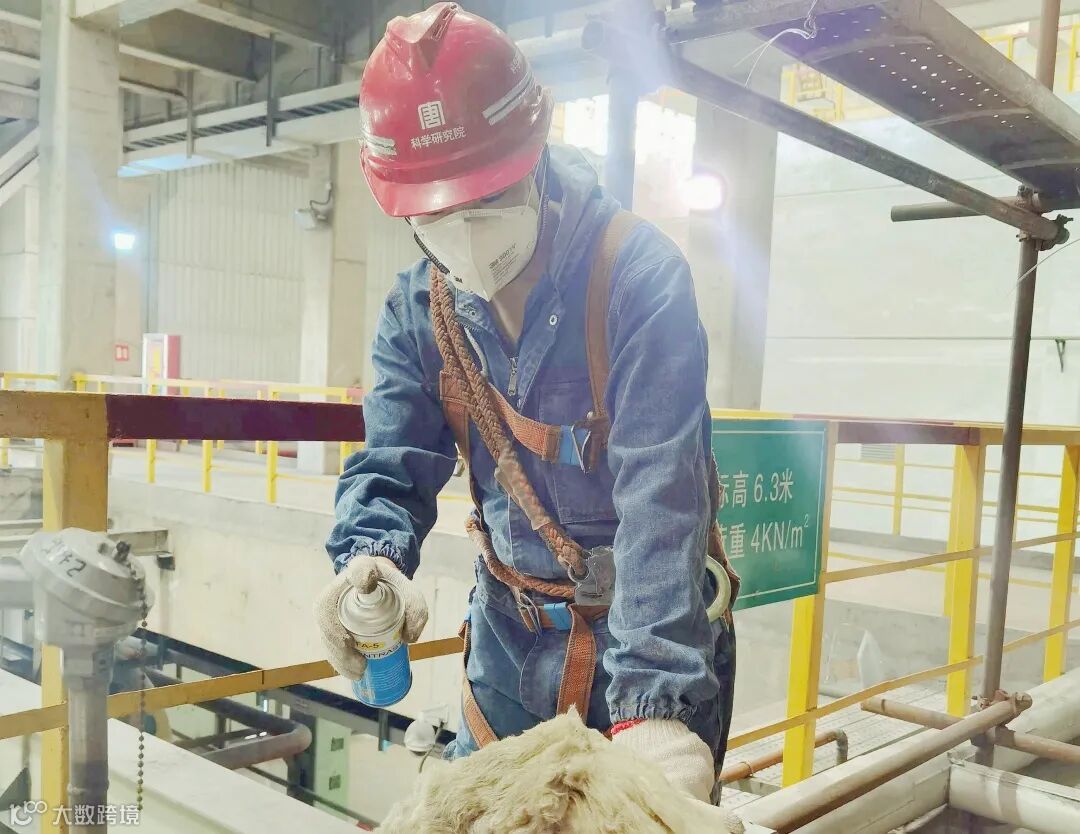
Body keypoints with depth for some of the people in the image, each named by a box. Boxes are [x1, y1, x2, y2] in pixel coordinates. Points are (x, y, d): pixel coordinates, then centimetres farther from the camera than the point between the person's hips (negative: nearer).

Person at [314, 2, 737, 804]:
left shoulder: (640, 273, -21)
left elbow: (661, 488, -29)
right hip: (510, 629, 5)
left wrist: (653, 696, -37)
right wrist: (369, 557, -30)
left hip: (652, 627, -4)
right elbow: (393, 464, -6)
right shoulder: (417, 310, -3)